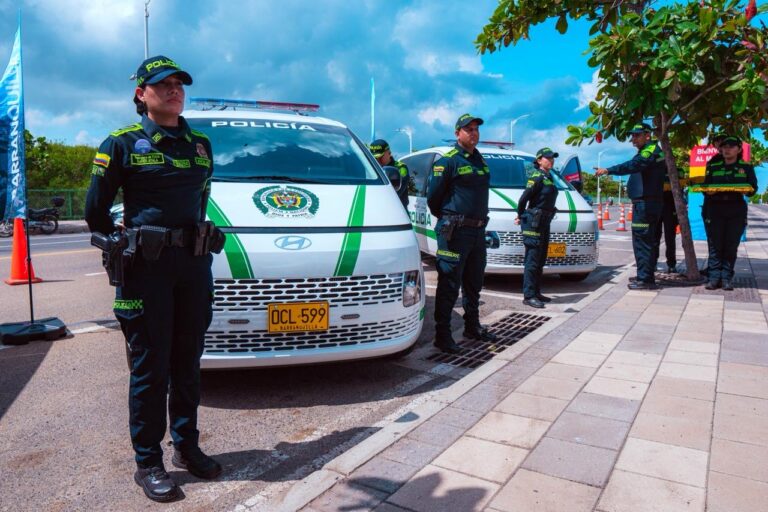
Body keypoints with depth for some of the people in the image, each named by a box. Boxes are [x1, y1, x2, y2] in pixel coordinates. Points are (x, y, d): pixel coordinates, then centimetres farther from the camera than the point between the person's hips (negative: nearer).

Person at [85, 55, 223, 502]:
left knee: (188, 361, 12)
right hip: (147, 266, -4)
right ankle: (148, 462, 16)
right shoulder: (122, 144, -1)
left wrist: (193, 236, 15)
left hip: (195, 263, 5)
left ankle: (187, 446, 28)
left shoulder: (201, 143, 12)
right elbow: (96, 210, 2)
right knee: (150, 367, 2)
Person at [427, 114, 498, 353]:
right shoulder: (448, 161, -9)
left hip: (478, 230, 8)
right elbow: (433, 197, -7)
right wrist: (446, 219, 5)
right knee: (449, 285, -4)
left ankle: (472, 327, 32)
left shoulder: (480, 160, 15)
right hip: (455, 232, -8)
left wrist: (479, 221, 16)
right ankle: (442, 335, 3)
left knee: (474, 283, 17)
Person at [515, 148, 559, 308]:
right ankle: (528, 296, -6)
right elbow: (523, 199, -16)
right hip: (534, 223, -9)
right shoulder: (537, 177, -12)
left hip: (544, 223, 9)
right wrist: (521, 217, -1)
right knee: (532, 260, -8)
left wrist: (522, 217, 15)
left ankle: (536, 293, 22)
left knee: (540, 261, 14)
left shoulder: (548, 178, 15)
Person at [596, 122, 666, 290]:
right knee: (648, 241, 15)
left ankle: (645, 279, -7)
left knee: (641, 241, -9)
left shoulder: (651, 150, -12)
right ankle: (647, 277, 23)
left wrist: (608, 170, -36)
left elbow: (633, 165, -29)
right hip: (647, 202, 11)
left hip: (644, 203, -11)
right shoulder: (652, 151, 21)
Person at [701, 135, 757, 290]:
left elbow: (753, 187, 6)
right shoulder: (713, 166, 12)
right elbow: (705, 187, 10)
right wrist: (708, 191, -13)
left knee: (731, 246, -1)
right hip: (715, 209, 0)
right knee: (715, 245, -4)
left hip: (736, 211, 0)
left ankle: (727, 279, 3)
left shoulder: (746, 167, 9)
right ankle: (714, 278, -2)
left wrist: (747, 190, -16)